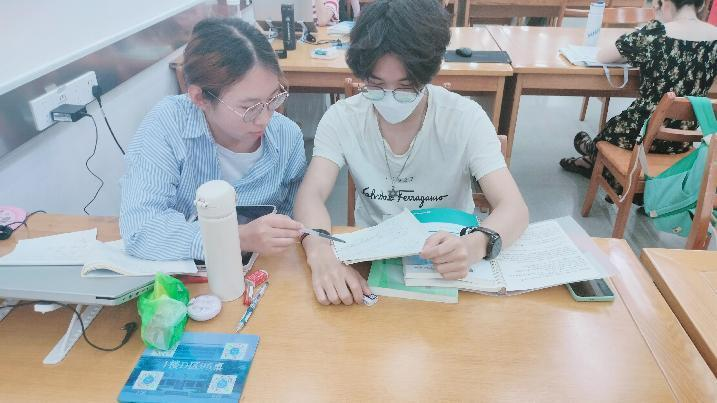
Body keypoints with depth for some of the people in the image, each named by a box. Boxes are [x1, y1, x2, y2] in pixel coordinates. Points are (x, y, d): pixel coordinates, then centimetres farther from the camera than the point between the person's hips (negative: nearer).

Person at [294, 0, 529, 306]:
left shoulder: (466, 118, -15)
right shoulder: (342, 117, -11)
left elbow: (514, 209, -21)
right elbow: (311, 196, -20)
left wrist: (474, 245, -44)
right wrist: (321, 252, -42)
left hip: (448, 255, 0)